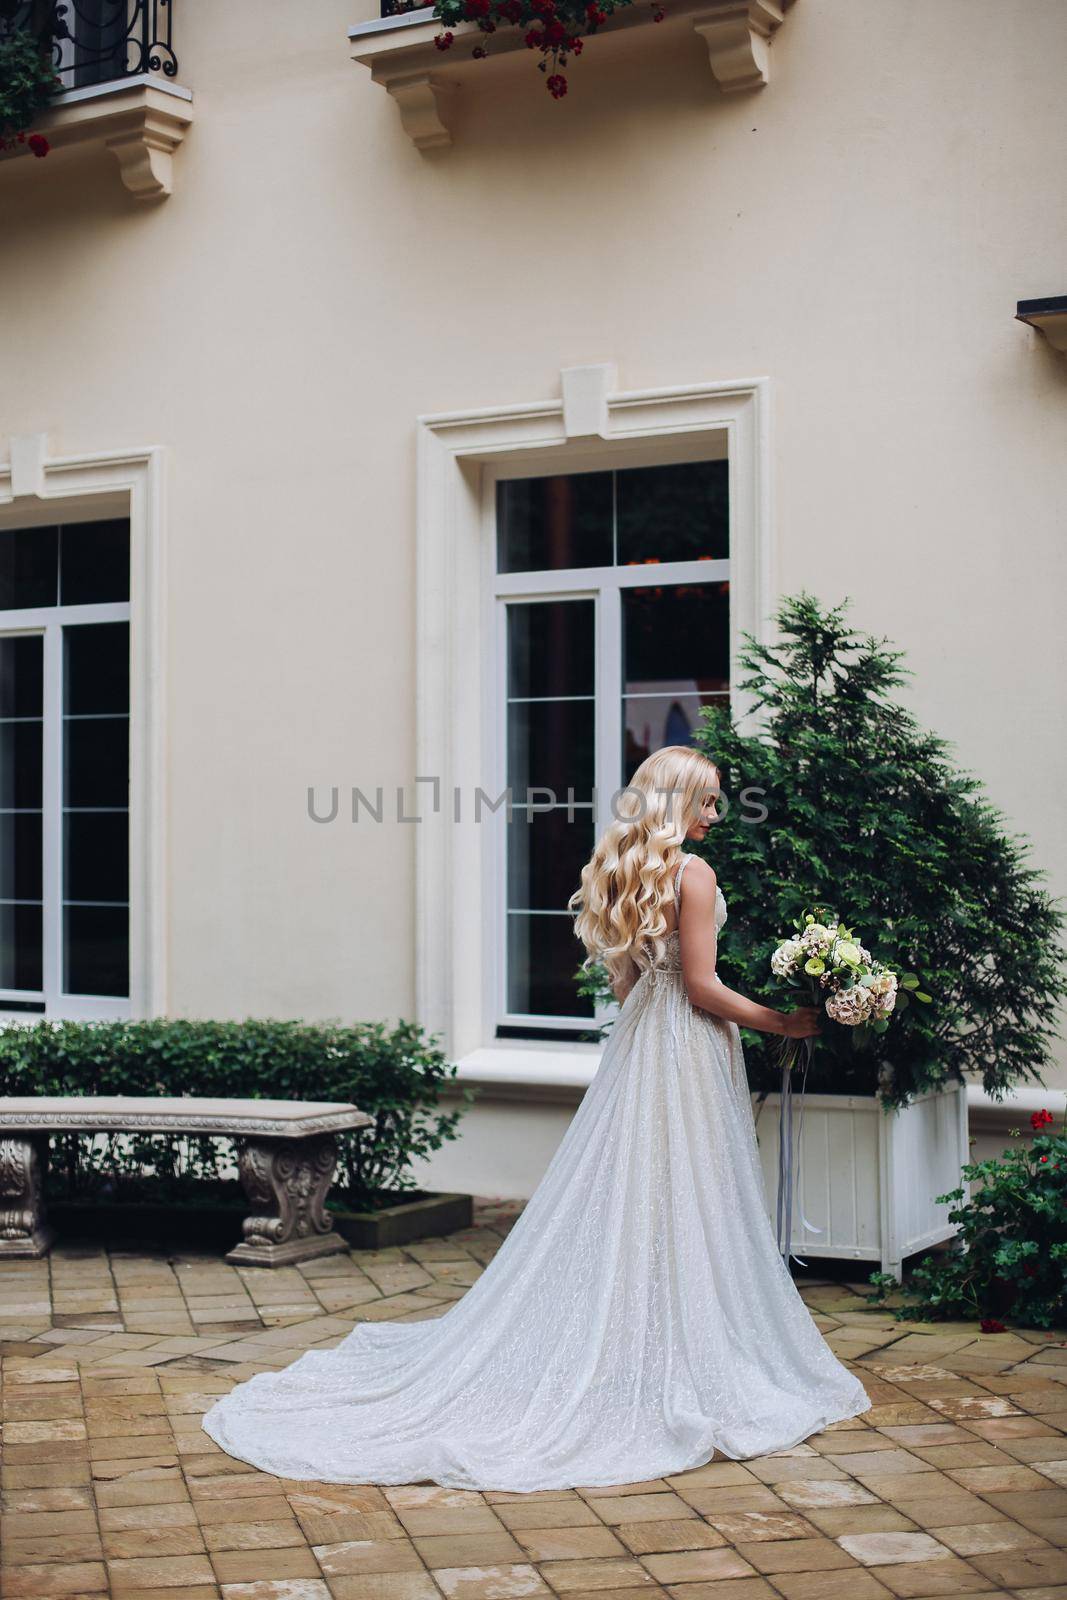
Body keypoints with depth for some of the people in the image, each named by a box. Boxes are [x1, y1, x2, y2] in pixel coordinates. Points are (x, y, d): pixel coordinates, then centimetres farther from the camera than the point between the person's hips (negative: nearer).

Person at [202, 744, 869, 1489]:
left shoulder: (621, 871, 11)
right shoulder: (693, 873, -14)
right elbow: (702, 986, -15)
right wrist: (785, 1022, -5)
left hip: (636, 1039, 8)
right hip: (688, 1047, -8)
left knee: (615, 1202, 11)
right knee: (683, 1207, -3)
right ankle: (683, 1372, 4)